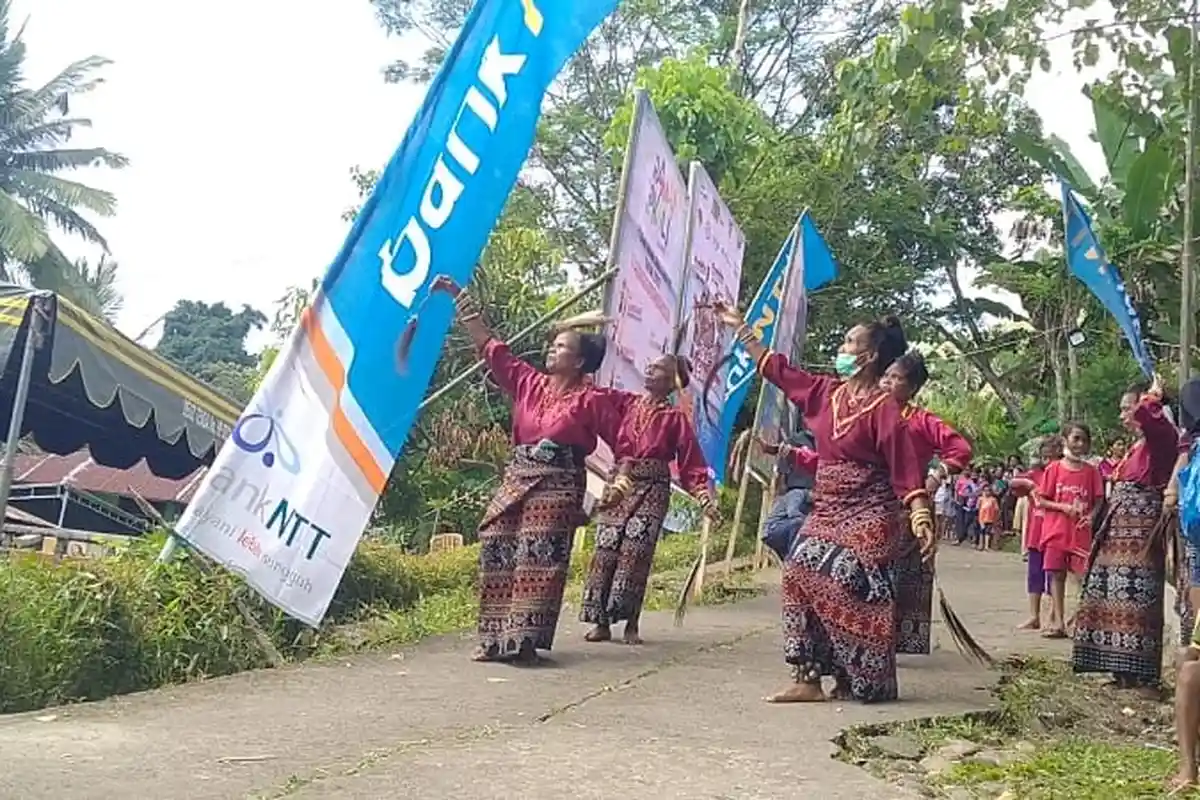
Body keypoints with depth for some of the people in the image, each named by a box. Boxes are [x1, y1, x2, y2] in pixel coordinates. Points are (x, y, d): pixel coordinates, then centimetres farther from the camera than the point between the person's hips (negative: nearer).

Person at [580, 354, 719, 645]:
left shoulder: (675, 418, 2)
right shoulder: (625, 403, 11)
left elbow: (692, 461, -1)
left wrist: (704, 497, -12)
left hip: (652, 490, -3)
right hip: (619, 486, 3)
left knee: (636, 555, -9)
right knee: (605, 552, -2)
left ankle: (631, 625, 2)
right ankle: (601, 622, 5)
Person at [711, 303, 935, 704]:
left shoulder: (884, 408, -12)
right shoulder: (827, 392, 8)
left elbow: (906, 468, -17)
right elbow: (778, 369, 15)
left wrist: (921, 519, -27)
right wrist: (740, 327, 17)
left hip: (867, 516, -7)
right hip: (828, 511, 7)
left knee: (850, 591, -12)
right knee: (802, 575, -2)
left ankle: (861, 680, 4)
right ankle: (808, 678, 3)